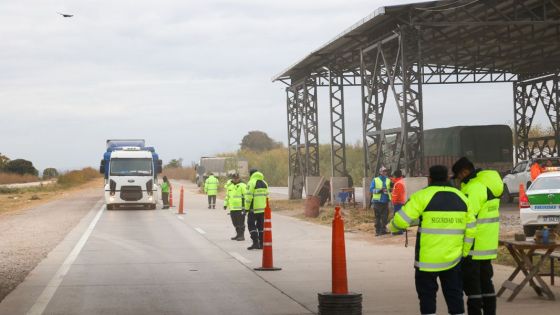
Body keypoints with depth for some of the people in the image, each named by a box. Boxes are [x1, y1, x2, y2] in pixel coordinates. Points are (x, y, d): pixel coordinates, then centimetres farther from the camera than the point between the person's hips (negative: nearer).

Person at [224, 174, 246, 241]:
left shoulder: (242, 186, -6)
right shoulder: (229, 186, 16)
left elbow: (246, 196, -11)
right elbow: (227, 196, 26)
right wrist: (225, 204, 20)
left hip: (240, 208, -7)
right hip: (232, 208, 7)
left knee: (241, 222, -5)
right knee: (235, 223, 12)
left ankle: (242, 236, 0)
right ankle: (238, 234, 22)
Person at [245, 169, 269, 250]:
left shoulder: (252, 183, -10)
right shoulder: (264, 183, 14)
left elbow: (249, 197, -14)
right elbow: (266, 196, 16)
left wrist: (247, 208, -8)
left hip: (254, 209, -7)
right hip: (263, 209, 7)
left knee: (251, 225, 0)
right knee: (261, 226, 11)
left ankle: (255, 242, -9)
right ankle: (261, 244, 11)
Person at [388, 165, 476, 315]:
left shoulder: (423, 196, -10)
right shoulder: (461, 197, 7)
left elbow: (401, 219, -13)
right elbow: (470, 229, 9)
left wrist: (392, 226, 9)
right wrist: (463, 252, 18)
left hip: (427, 258, -4)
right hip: (452, 258, 4)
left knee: (427, 296, 7)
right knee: (454, 294, 13)